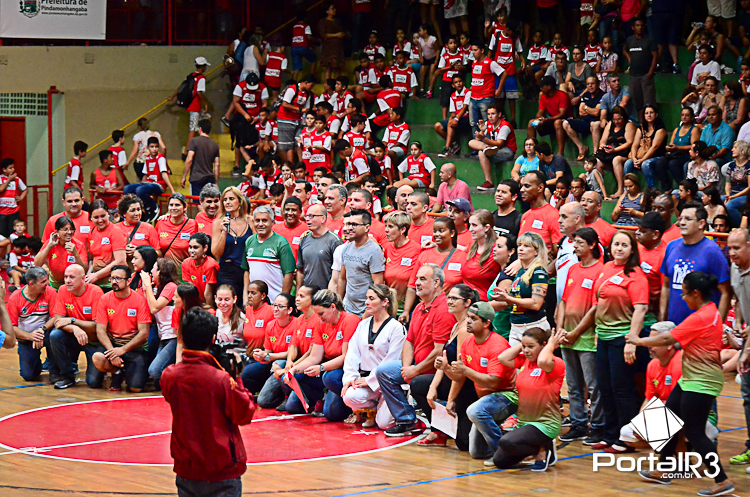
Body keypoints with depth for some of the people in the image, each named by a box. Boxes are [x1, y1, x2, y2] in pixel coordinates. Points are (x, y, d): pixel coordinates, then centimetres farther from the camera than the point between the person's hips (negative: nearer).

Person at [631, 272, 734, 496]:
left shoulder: (701, 318, -20)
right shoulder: (711, 312, 10)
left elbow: (667, 338, -16)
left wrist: (640, 341, -3)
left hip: (701, 383, -10)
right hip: (691, 379, 10)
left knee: (694, 433, -7)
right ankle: (663, 471, 25)